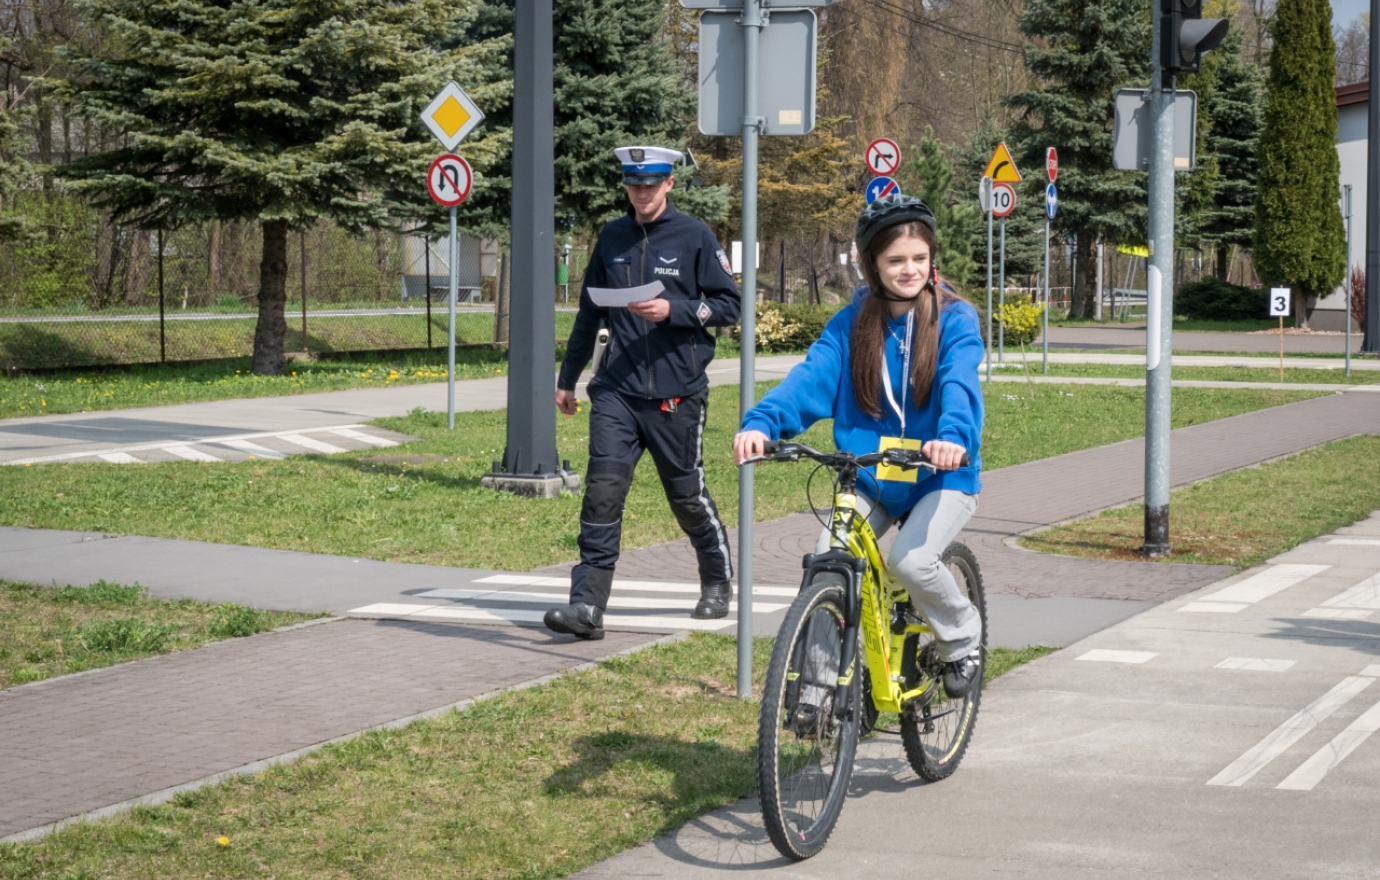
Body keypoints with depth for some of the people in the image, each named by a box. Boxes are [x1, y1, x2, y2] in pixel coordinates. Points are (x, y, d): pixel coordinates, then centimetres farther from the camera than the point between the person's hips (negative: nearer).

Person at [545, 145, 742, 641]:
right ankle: (587, 605, -13)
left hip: (676, 394, -3)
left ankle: (717, 583, 32)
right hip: (616, 390, 3)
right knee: (603, 489, -10)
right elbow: (589, 312, 19)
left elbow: (728, 306, -1)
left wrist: (673, 310, -16)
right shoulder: (612, 239, 11)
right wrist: (567, 378, 22)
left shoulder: (694, 237, -1)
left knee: (686, 493, 8)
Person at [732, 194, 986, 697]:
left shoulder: (954, 319, -7)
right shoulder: (852, 323, 1)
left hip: (941, 476, -3)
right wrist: (761, 422, -32)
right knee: (825, 561, -17)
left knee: (911, 559, -26)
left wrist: (953, 437, -46)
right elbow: (812, 377, -13)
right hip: (869, 479, 3)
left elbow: (960, 384, -24)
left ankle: (964, 636, 6)